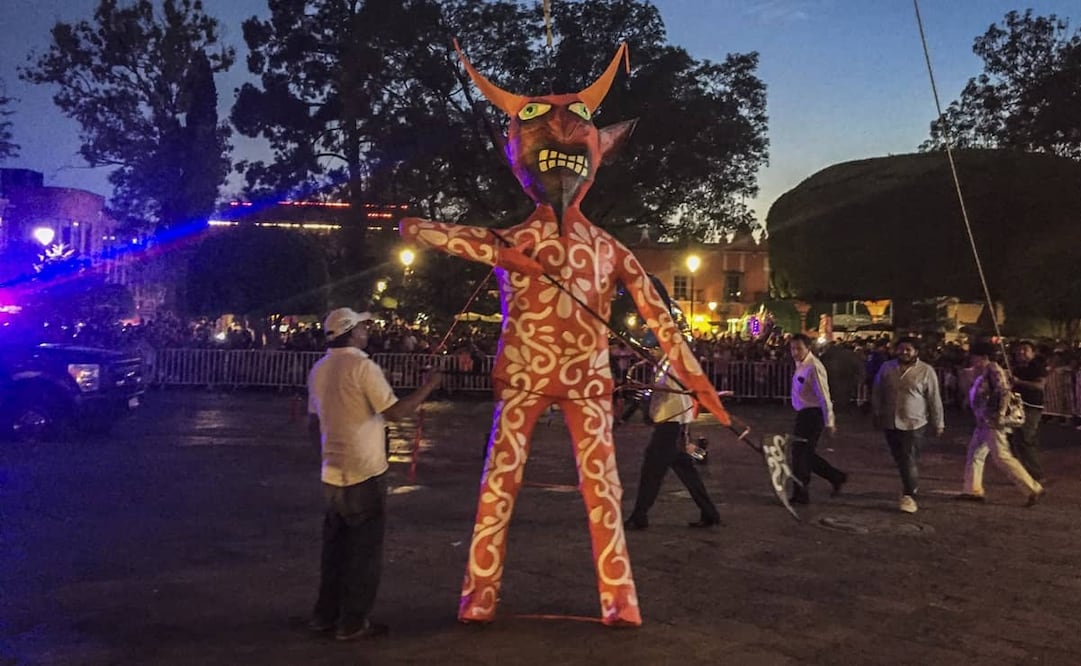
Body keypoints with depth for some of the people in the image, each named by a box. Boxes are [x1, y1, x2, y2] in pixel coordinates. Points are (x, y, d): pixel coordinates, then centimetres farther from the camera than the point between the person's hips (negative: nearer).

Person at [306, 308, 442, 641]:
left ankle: (325, 614, 25)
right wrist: (428, 387, -9)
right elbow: (394, 412, -19)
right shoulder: (361, 366, -15)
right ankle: (353, 622, 9)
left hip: (333, 473, 8)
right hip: (364, 474, -7)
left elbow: (313, 424, 16)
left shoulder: (318, 370, 9)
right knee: (364, 549, 3)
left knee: (336, 546, 17)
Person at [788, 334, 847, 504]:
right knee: (805, 453, 14)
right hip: (804, 414, 9)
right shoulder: (800, 365, 10)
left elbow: (824, 396, -21)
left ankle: (800, 494, 11)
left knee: (800, 452, -1)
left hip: (812, 414, -9)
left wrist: (829, 422, -20)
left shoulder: (813, 367, -19)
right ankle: (836, 477, 27)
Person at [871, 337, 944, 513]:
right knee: (900, 460, 11)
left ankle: (909, 496, -1)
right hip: (890, 424, 4)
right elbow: (877, 393, 13)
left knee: (910, 461, -8)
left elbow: (935, 399, -1)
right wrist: (876, 415, 13)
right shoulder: (886, 368, 5)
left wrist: (938, 424, 0)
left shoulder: (926, 371, -4)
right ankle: (910, 485, 30)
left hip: (914, 424, -4)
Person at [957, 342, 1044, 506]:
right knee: (974, 454, 13)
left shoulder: (993, 370, -12)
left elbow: (1004, 392, -21)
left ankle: (1033, 489, -5)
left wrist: (1000, 414, -23)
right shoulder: (982, 374, 15)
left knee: (1002, 457, -10)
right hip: (983, 423, 10)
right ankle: (973, 490, 19)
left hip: (993, 423, -10)